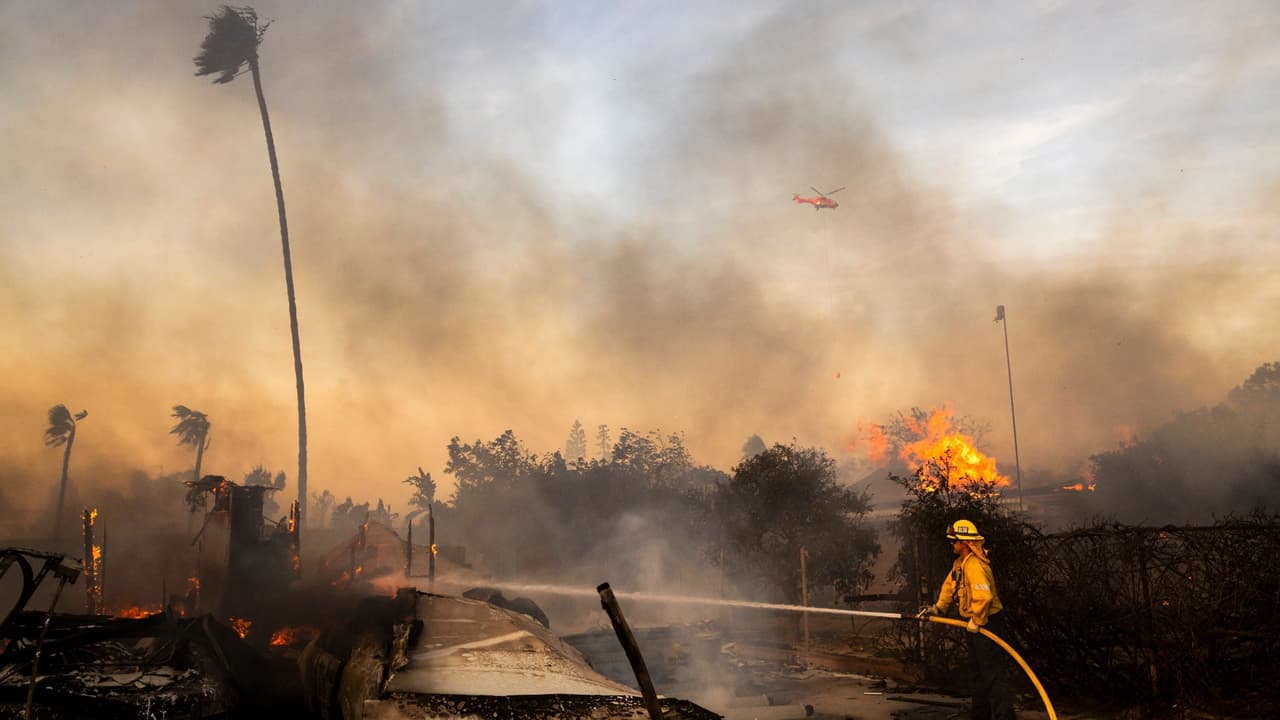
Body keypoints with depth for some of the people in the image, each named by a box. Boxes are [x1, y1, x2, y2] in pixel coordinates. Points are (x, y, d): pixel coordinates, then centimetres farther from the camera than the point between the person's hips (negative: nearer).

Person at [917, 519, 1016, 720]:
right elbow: (950, 584, 20)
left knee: (992, 673, -11)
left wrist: (977, 621, -23)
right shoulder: (959, 563, 8)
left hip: (987, 623, -11)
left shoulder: (975, 566, -25)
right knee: (978, 671, 19)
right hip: (975, 623, 11)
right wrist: (938, 607, 18)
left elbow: (984, 596, -33)